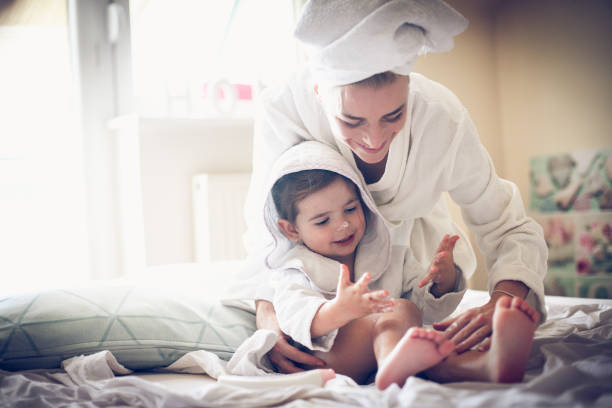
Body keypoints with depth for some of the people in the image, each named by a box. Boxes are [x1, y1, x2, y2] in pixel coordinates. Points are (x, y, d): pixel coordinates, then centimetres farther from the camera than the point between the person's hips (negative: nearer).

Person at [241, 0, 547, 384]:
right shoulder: (281, 110, -34)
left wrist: (503, 301, -44)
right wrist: (267, 313, -40)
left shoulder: (443, 118, -32)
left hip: (413, 247, 0)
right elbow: (268, 225, -22)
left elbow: (513, 229, -23)